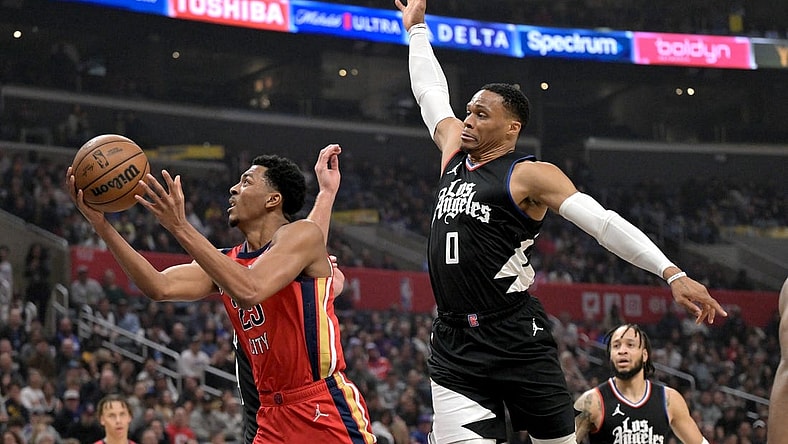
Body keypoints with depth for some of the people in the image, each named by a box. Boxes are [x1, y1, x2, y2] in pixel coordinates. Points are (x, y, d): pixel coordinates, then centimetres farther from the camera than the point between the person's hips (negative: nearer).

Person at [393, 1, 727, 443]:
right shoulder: (455, 152, 14)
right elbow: (431, 92, 31)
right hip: (455, 346, 5)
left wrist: (672, 273, -24)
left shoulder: (530, 174, -5)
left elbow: (603, 221, -14)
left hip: (517, 340, -5)